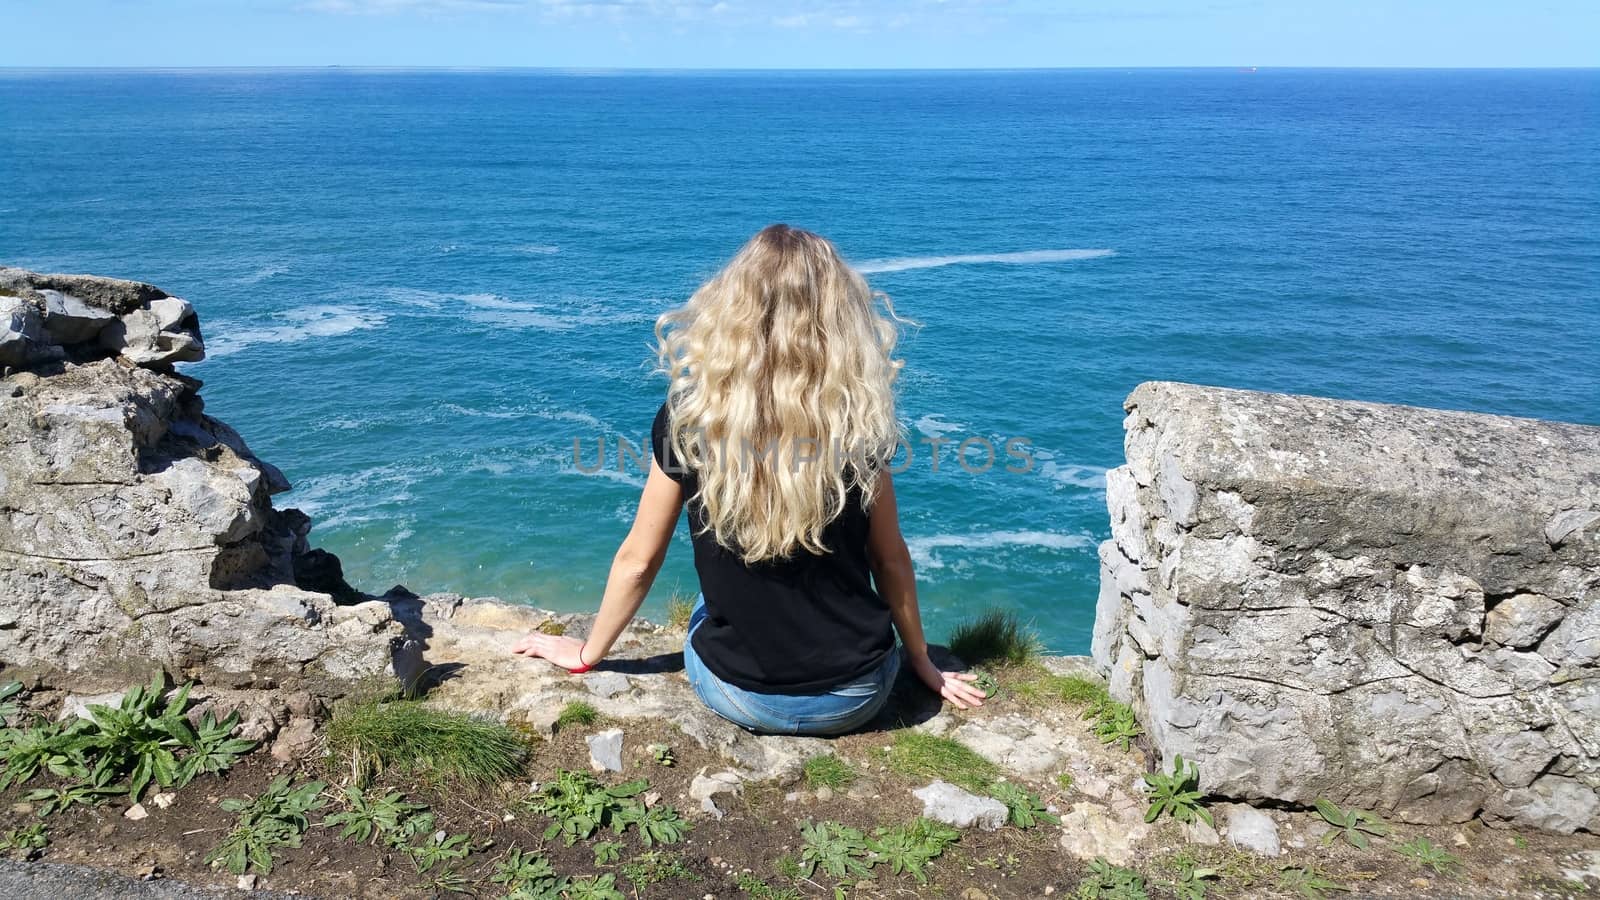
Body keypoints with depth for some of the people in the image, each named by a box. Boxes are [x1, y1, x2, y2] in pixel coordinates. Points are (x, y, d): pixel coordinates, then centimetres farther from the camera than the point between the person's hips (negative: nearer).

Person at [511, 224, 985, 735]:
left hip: (739, 697, 0)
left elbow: (637, 561, -5)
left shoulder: (687, 418, -15)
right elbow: (890, 561, -2)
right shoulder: (857, 421, -15)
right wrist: (921, 663, 15)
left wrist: (586, 654, 13)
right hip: (854, 700, 0)